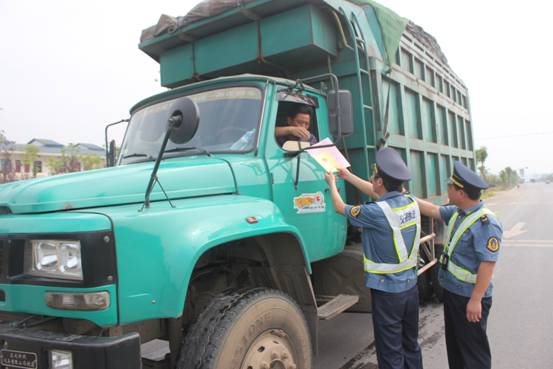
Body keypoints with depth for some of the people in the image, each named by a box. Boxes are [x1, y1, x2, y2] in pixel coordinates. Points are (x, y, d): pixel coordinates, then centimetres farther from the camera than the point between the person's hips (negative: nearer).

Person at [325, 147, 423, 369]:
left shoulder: (376, 212, -23)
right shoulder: (411, 202, -3)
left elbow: (341, 208, -5)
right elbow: (378, 193, 15)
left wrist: (332, 183, 14)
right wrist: (349, 176, 25)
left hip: (386, 291, -7)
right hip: (410, 287, 7)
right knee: (411, 345, 22)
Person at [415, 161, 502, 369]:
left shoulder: (485, 223, -25)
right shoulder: (457, 212, 2)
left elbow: (488, 264, -26)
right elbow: (433, 210, 18)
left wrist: (476, 300, -25)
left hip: (469, 297, -9)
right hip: (451, 290, 9)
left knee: (473, 348, 7)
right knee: (454, 343, 23)